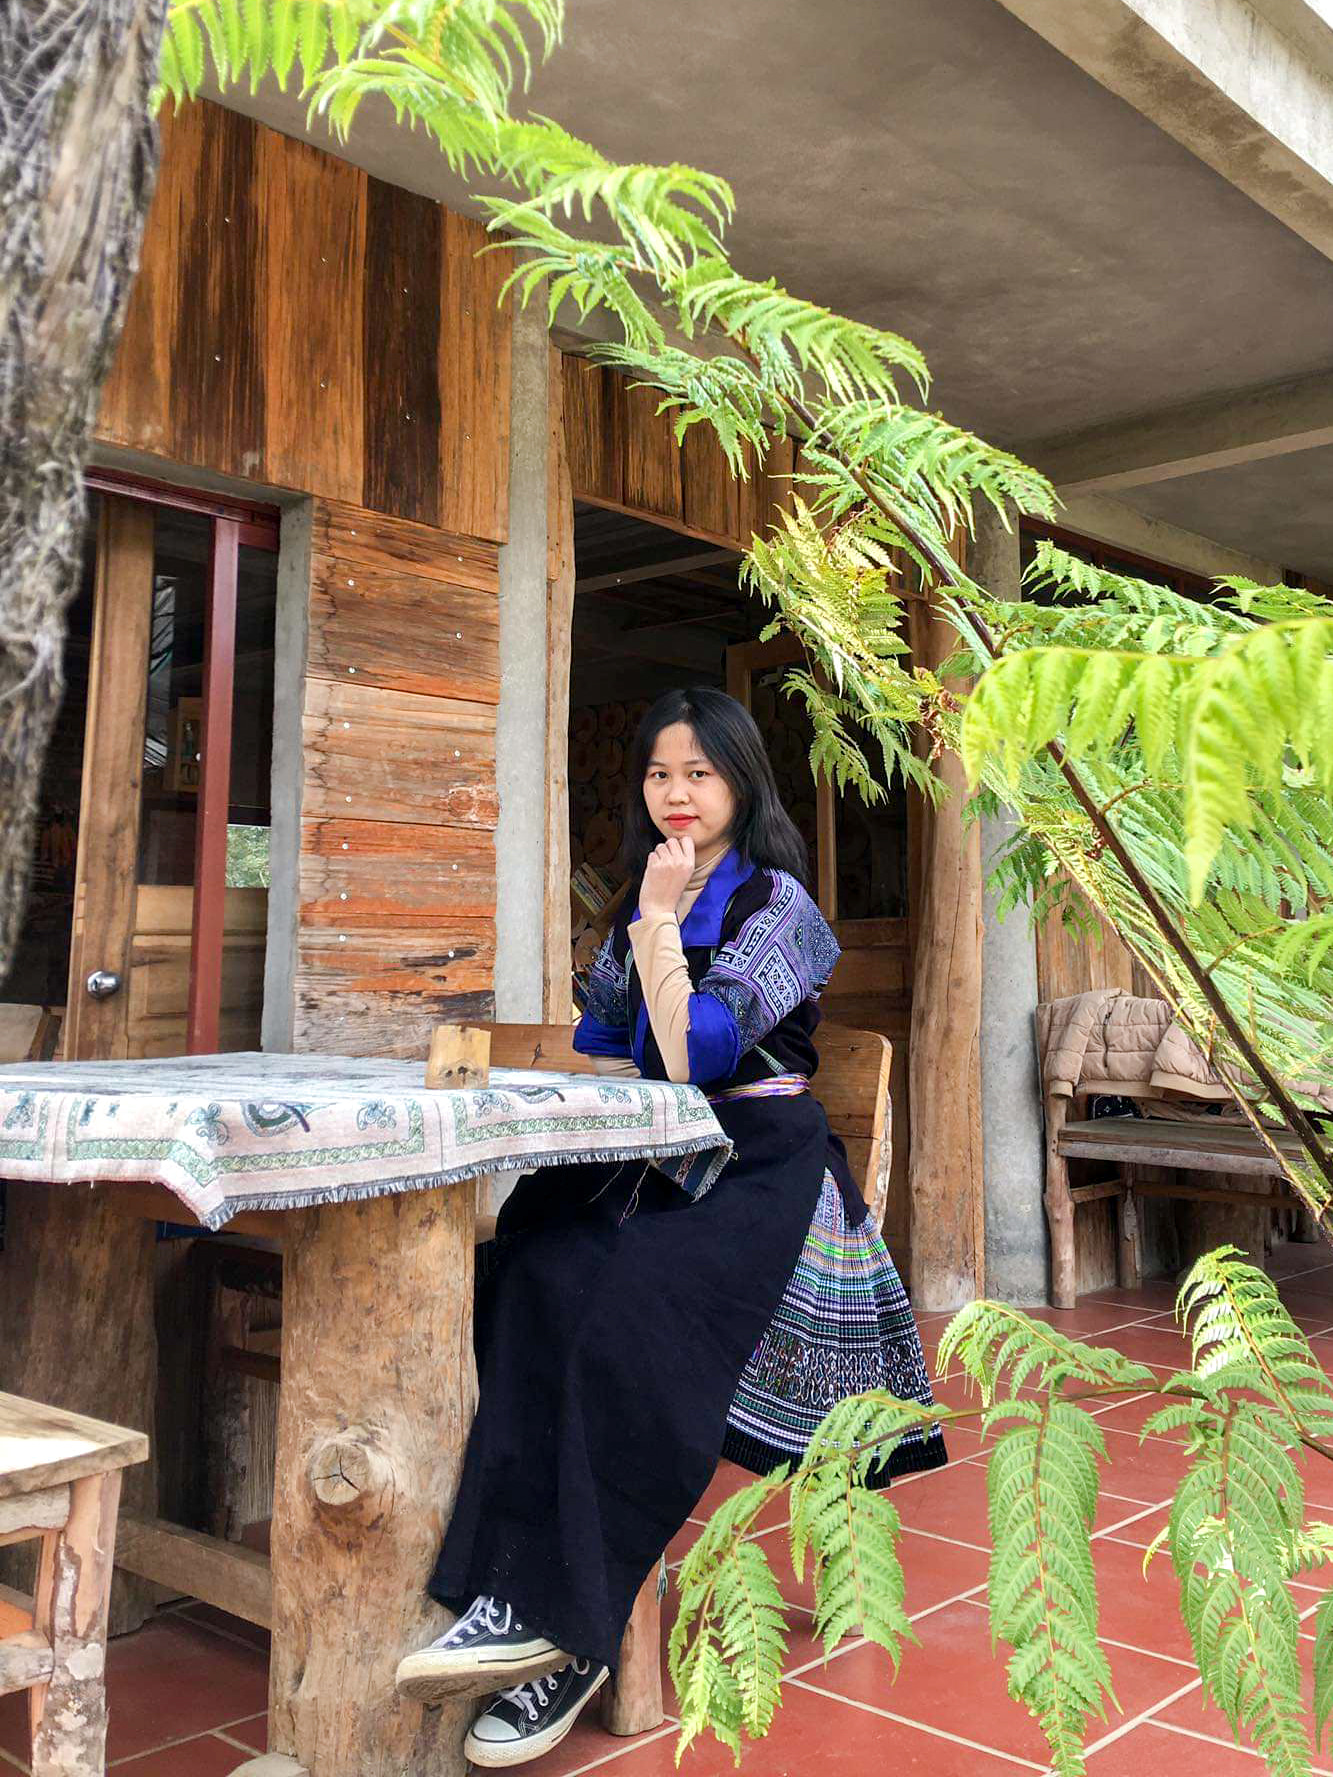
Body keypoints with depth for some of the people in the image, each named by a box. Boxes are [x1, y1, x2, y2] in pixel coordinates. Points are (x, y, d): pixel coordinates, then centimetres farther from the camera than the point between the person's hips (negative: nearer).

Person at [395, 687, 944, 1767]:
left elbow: (695, 1054, -15)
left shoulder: (774, 902, -4)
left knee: (626, 1313, -32)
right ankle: (522, 1606, -29)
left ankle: (560, 1624, -25)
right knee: (534, 1274, -25)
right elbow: (609, 1057, 18)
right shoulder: (645, 902, 18)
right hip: (657, 1163, 6)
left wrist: (660, 924, -11)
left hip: (758, 1169, -6)